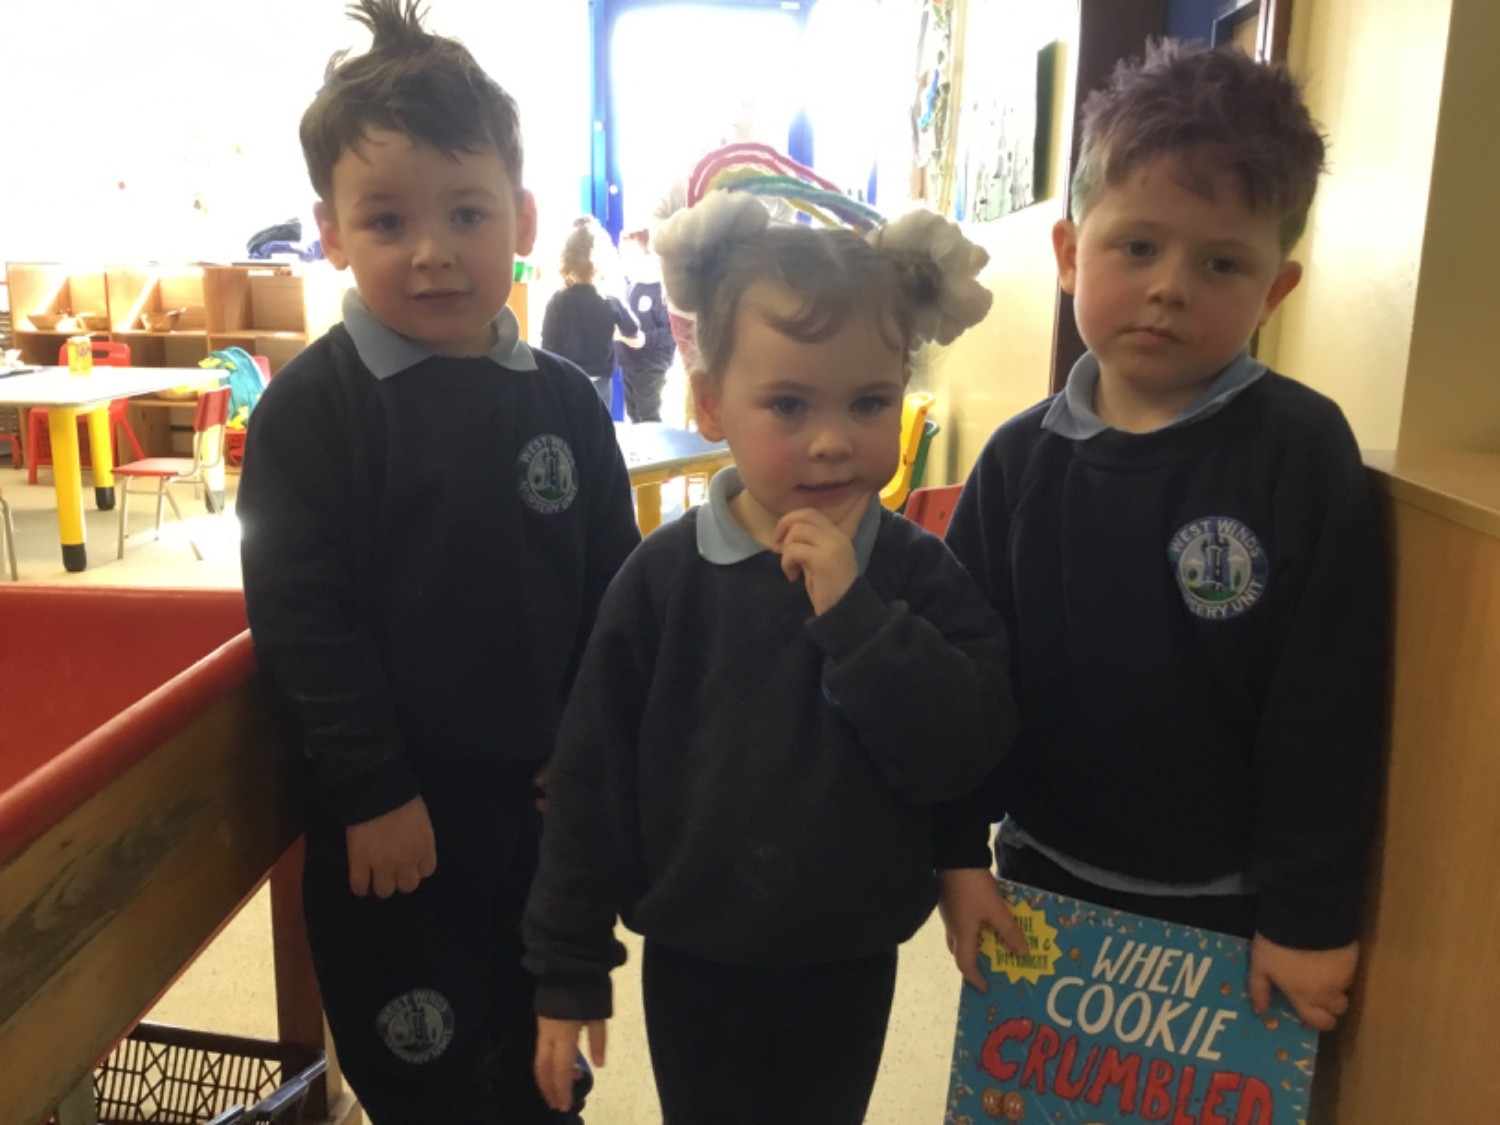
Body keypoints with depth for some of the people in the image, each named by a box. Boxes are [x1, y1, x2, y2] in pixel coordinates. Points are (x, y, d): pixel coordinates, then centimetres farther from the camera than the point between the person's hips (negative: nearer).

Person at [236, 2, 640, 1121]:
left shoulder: (564, 401, -1)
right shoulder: (311, 407, -11)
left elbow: (614, 590, 3)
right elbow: (300, 614, -14)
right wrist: (371, 793, -14)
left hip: (545, 795, 4)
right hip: (394, 814, -3)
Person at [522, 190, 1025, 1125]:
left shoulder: (920, 574, -11)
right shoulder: (666, 576, -14)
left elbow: (963, 757, -20)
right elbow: (592, 779, -8)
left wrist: (852, 608, -29)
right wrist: (568, 967, -3)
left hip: (853, 964, 2)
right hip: (697, 960, -1)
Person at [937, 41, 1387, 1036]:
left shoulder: (1303, 450, -14)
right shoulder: (1021, 458, -6)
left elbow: (1329, 703, -13)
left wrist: (1309, 913, -11)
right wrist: (958, 849, -3)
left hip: (1232, 906, -2)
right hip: (1046, 879, 3)